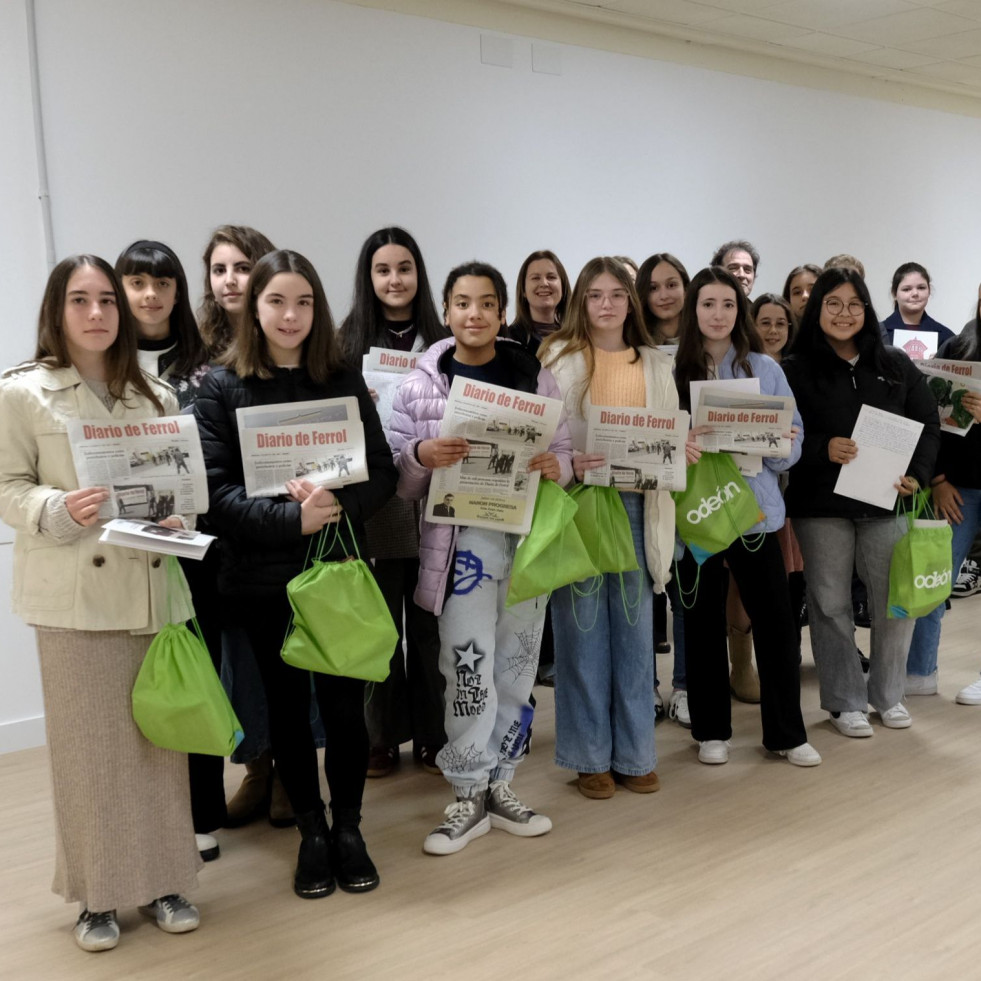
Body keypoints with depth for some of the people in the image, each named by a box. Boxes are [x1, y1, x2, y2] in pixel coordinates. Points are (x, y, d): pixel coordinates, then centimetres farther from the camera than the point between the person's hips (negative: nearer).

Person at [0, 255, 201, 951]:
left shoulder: (156, 396, 10)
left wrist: (178, 516, -7)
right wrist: (60, 510, -20)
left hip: (151, 588, 3)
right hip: (75, 595, -3)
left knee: (158, 737, 8)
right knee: (88, 744, 5)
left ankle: (161, 878, 24)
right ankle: (98, 892, 20)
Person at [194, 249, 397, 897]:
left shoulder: (343, 380, 4)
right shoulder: (222, 386, -1)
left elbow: (383, 472, 1)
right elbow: (218, 488, -9)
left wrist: (339, 501, -19)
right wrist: (292, 517, -23)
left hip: (340, 567, 1)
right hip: (262, 575, -1)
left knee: (345, 703, 3)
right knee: (288, 705, 10)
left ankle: (348, 827, 24)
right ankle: (312, 833, 26)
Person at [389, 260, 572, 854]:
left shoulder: (535, 376, 5)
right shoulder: (422, 381, 1)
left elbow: (566, 450, 10)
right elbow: (395, 473, 1)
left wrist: (557, 465, -12)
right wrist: (422, 455, -20)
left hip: (528, 534, 3)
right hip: (461, 536, -2)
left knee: (518, 666, 10)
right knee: (469, 668, -4)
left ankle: (500, 786, 25)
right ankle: (470, 796, 12)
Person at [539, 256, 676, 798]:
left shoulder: (656, 365, 13)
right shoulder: (559, 357, 2)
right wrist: (568, 463, -21)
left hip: (636, 506, 3)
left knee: (634, 631, 7)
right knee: (583, 633, 2)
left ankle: (634, 753, 19)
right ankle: (590, 757, 14)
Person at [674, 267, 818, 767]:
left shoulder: (765, 369, 4)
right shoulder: (673, 371, 0)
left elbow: (792, 447, 5)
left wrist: (779, 444, -17)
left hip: (754, 509, 1)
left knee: (776, 622, 2)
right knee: (704, 623, 8)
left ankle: (786, 733, 17)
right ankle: (711, 730, 23)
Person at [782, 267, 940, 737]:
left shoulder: (896, 365, 8)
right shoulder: (796, 369, -1)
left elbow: (928, 424, 9)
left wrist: (916, 474, -6)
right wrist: (823, 449, -20)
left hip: (884, 502, 3)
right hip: (820, 504, -2)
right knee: (830, 604, 4)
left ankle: (887, 695, 24)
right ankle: (845, 702, 18)